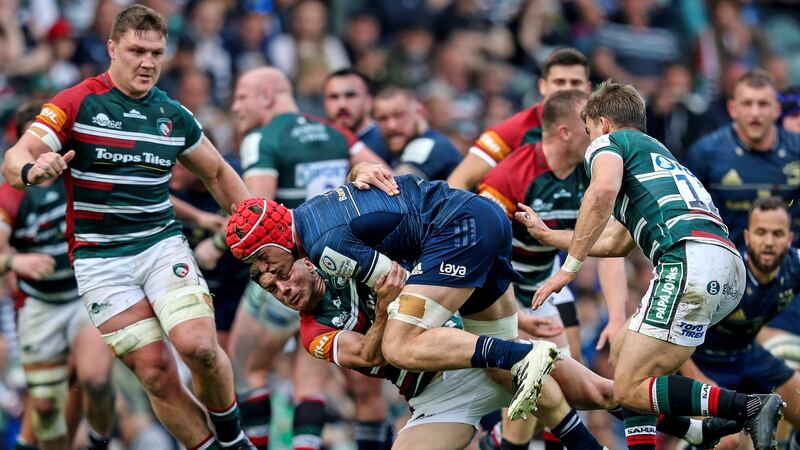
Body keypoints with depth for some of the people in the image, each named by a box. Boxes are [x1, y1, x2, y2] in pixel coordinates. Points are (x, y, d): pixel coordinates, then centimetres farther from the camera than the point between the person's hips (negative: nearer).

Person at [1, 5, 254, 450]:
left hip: (162, 243, 2)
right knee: (156, 373, -9)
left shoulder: (174, 115, 7)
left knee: (198, 346, -20)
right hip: (100, 259, -2)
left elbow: (219, 173, 21)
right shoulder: (77, 104, -5)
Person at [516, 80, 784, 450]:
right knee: (626, 347, 24)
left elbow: (604, 189, -12)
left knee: (630, 390, -8)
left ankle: (749, 408, -21)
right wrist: (547, 235, 56)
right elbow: (616, 244, 46)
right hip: (729, 270, 9)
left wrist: (569, 267, -9)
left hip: (690, 260, -9)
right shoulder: (658, 153, 38)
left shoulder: (608, 142, 13)